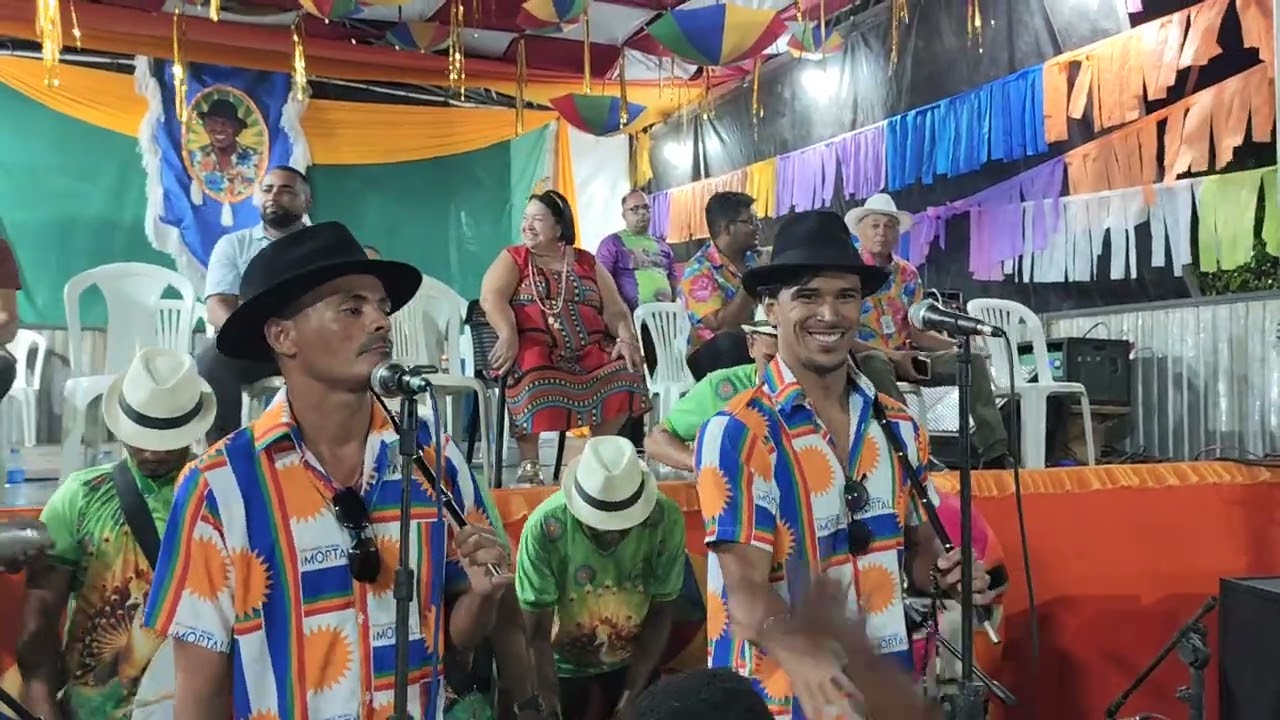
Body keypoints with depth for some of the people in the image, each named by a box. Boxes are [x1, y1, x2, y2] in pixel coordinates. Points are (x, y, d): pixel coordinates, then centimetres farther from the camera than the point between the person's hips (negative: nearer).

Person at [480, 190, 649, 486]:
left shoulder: (587, 263, 18)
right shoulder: (513, 258, 11)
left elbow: (615, 309, 12)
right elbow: (491, 298, -6)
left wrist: (627, 339, -8)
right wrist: (509, 336, -24)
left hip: (588, 350, 3)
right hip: (534, 348, -3)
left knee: (625, 375, -23)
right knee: (533, 378, -36)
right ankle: (528, 465, -21)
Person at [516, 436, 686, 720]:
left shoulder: (666, 520, -26)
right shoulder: (545, 526, -30)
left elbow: (660, 613, -14)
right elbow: (537, 632, -22)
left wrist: (632, 695, -15)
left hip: (632, 663, 2)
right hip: (562, 665, -1)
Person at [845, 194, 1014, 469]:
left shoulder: (907, 274, 9)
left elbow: (918, 333, 8)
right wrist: (892, 356, -23)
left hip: (904, 358, 6)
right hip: (862, 360, -6)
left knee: (972, 359, -11)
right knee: (875, 364, -41)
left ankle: (994, 454, -18)